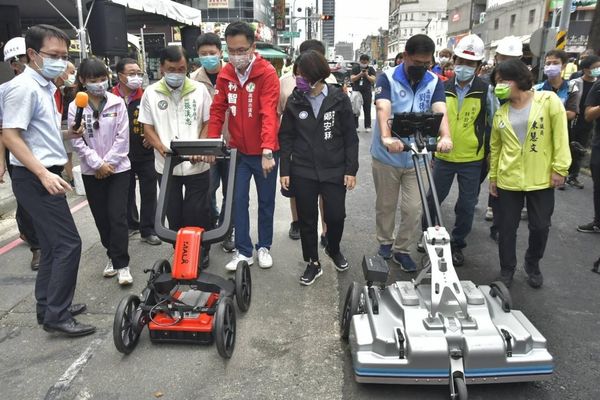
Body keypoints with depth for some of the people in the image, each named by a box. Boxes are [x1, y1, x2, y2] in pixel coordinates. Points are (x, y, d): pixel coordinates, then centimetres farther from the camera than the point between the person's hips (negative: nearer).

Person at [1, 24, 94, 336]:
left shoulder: (44, 87, 15)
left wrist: (69, 133, 8)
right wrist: (44, 174, -26)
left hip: (45, 176, 10)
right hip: (34, 179, -10)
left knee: (53, 245, 15)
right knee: (68, 243, -9)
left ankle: (47, 307, 26)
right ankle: (57, 316, 0)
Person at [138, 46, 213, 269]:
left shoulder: (199, 90, 0)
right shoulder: (151, 93, 3)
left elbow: (208, 123, 2)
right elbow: (147, 127, 5)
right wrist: (161, 147, -13)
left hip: (197, 165, -1)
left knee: (198, 213, 4)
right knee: (173, 214, 12)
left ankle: (201, 253, 24)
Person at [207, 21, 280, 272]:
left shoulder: (267, 73, -14)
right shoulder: (225, 75, 0)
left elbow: (269, 114, -24)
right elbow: (217, 111, 2)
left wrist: (267, 151, -34)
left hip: (264, 152, -3)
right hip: (238, 151, 3)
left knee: (266, 201, 11)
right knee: (238, 200, 4)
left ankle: (264, 247, 28)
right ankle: (243, 251, 17)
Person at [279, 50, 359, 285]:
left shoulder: (339, 98, -3)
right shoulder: (294, 101, 1)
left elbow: (350, 137, -1)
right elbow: (286, 137, 4)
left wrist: (351, 170, -5)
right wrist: (285, 170, -1)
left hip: (334, 170, -1)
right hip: (303, 172, 1)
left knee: (336, 216, 3)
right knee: (307, 219, 8)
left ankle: (333, 250, 35)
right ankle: (313, 263, 26)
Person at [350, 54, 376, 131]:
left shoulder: (371, 69, 8)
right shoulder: (355, 68, 7)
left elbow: (373, 80, -1)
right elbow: (352, 79, -2)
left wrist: (367, 76, -17)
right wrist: (360, 74, -17)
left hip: (367, 92, 0)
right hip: (356, 91, 0)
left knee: (367, 110, 1)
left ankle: (367, 126, 7)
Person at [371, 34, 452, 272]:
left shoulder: (434, 83, -2)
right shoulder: (387, 79, -11)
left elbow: (440, 110, -19)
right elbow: (383, 109, -28)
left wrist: (445, 136, -40)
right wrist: (386, 138, -48)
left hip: (418, 157, 2)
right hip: (387, 156, -2)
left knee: (414, 209, 5)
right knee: (385, 205, 13)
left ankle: (402, 250, 23)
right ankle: (385, 242, 35)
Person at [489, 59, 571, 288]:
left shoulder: (548, 100, -4)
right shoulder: (501, 112, 6)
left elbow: (560, 135, -6)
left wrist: (560, 168, -11)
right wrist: (492, 176, 9)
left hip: (541, 179, -2)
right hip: (508, 180, 2)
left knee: (540, 226, 8)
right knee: (507, 227, 6)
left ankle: (533, 265, 34)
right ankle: (507, 270, 25)